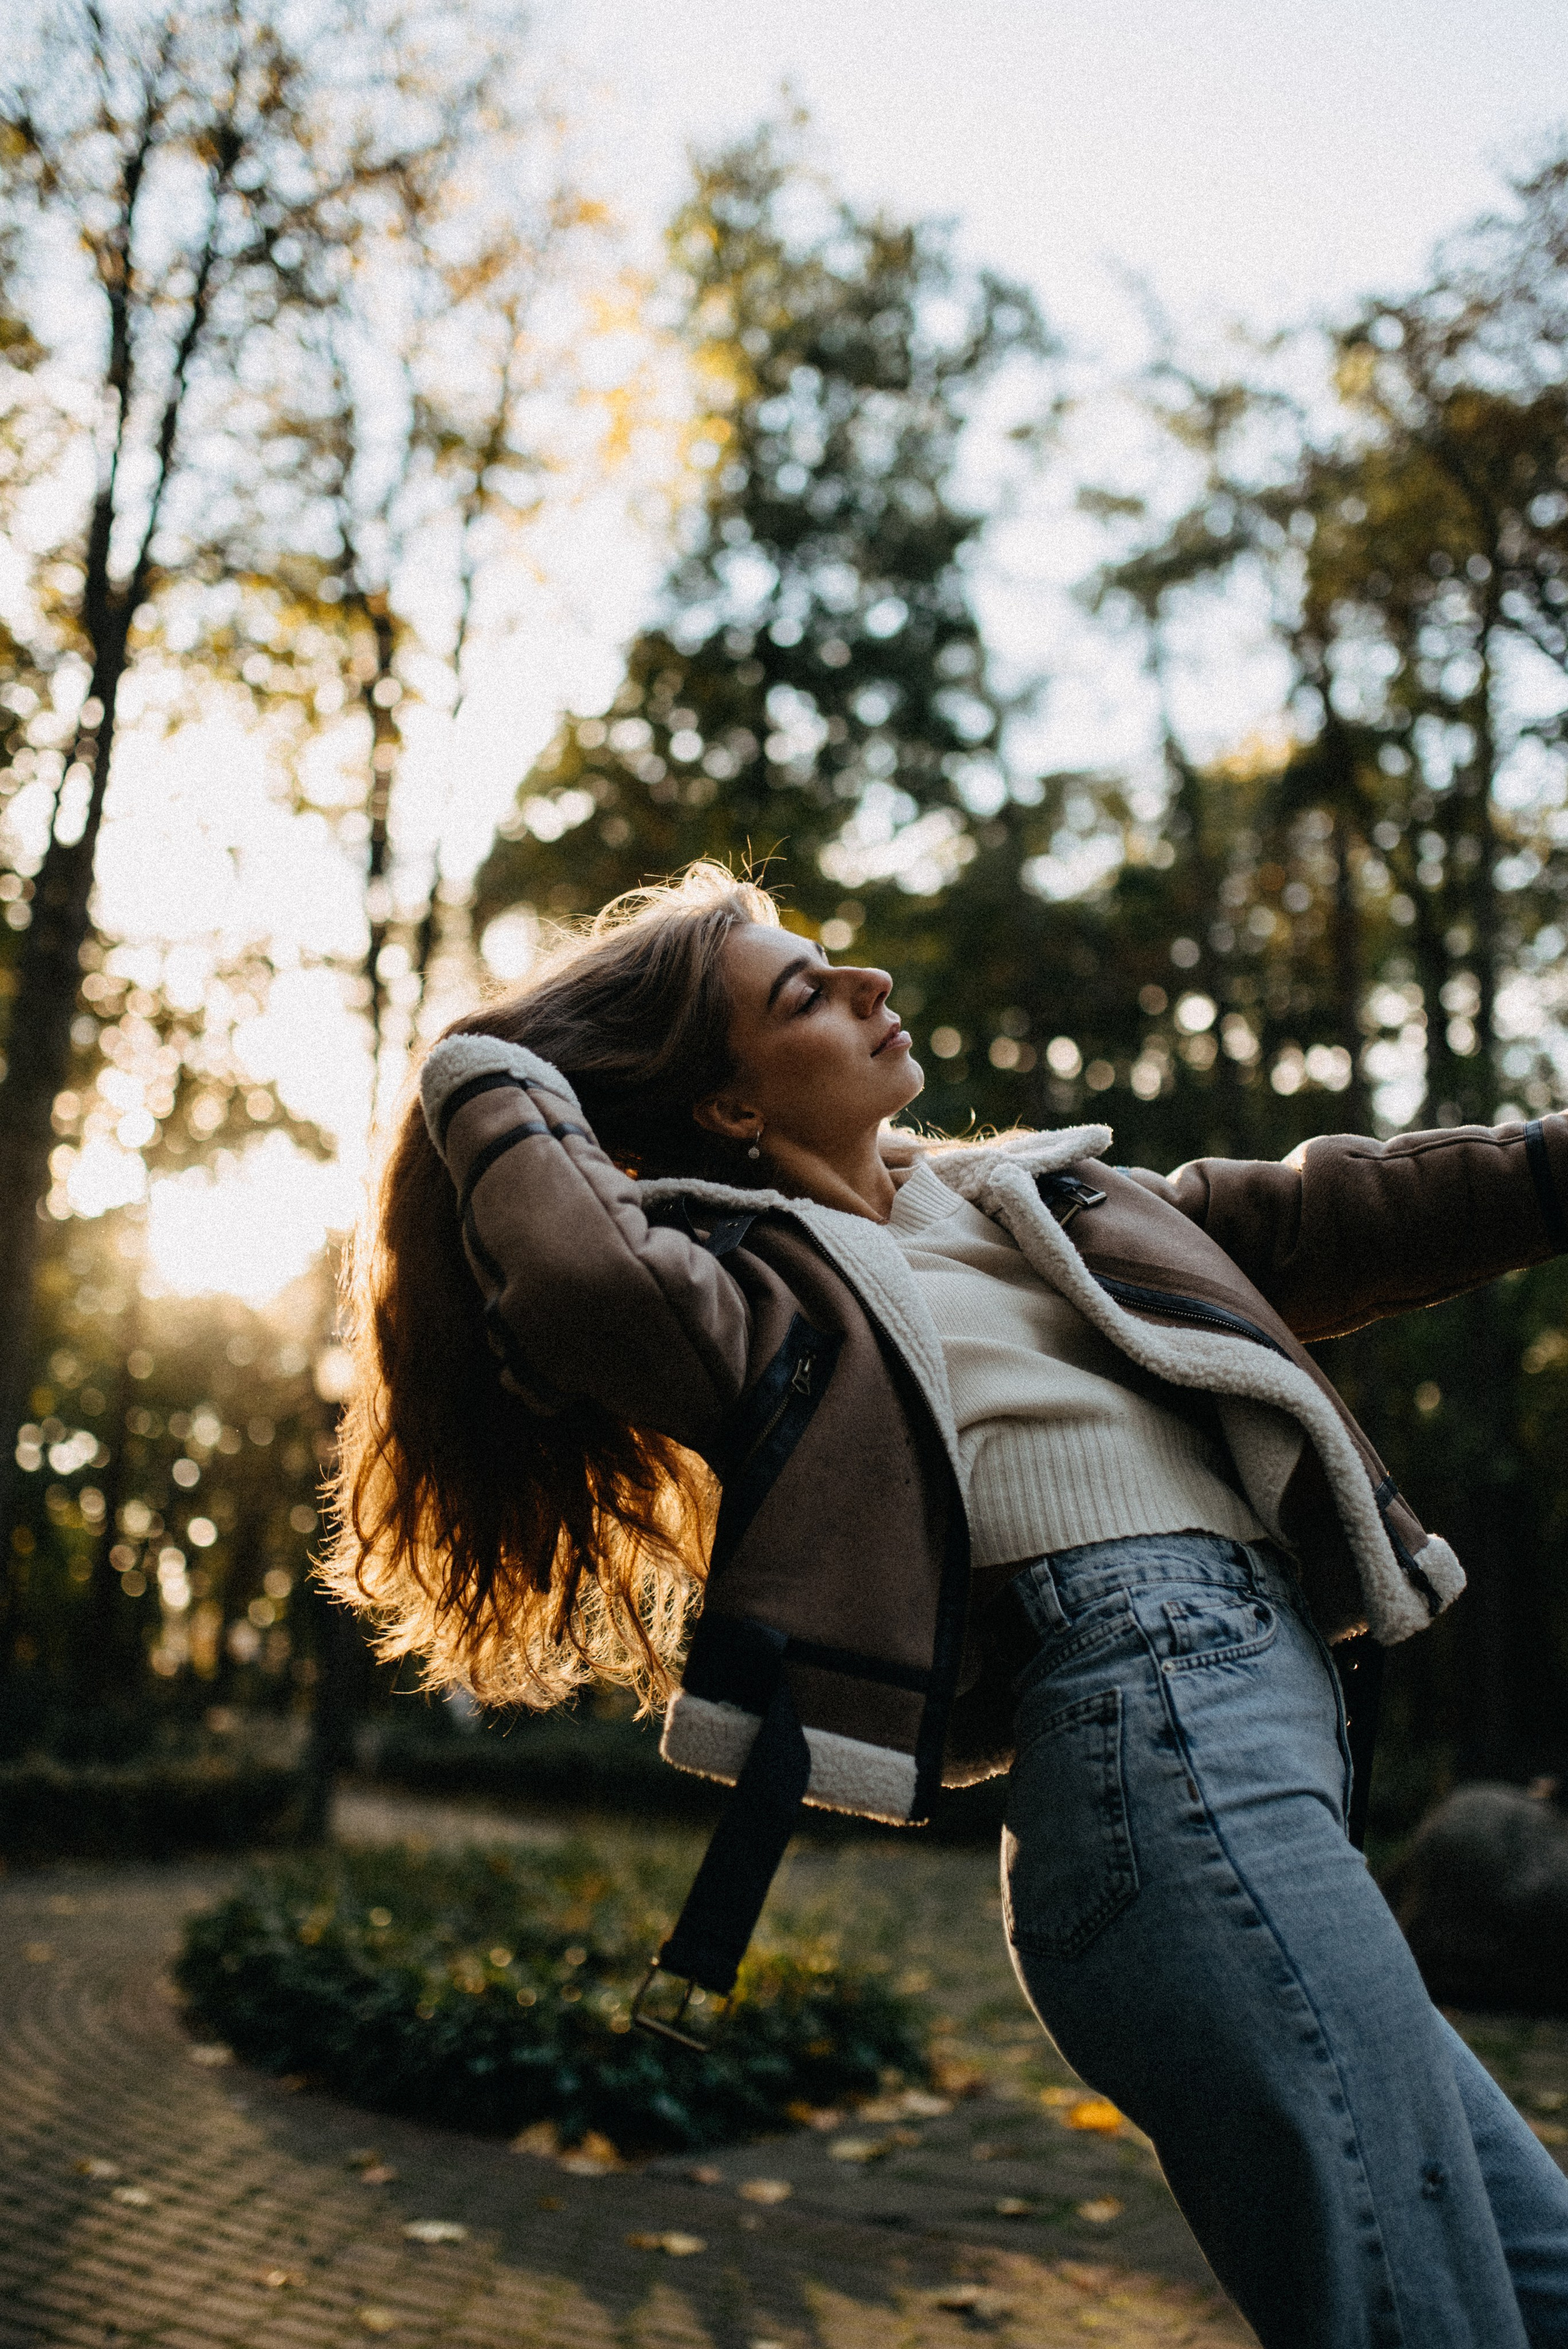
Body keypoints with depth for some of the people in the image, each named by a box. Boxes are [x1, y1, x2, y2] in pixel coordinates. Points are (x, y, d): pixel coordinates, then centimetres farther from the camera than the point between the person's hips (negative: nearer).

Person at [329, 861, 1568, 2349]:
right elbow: (583, 1281, -22)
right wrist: (496, 1088, -3)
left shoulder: (1016, 1195, 24)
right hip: (1162, 1733, -9)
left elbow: (1298, 1224, 25)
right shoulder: (753, 1288, 1)